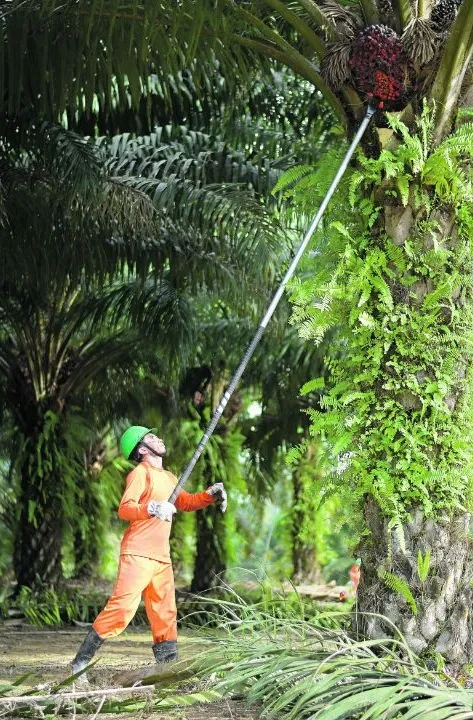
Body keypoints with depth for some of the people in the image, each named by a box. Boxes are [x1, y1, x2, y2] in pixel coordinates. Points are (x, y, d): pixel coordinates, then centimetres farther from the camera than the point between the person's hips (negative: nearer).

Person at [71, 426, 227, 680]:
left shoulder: (169, 477, 21)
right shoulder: (141, 473, -5)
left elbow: (186, 502, 35)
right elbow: (124, 509, -17)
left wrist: (210, 495, 18)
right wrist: (152, 509, -34)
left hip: (162, 558, 8)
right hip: (138, 554, -8)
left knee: (166, 615, 8)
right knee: (121, 609, -17)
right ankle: (81, 662, -13)